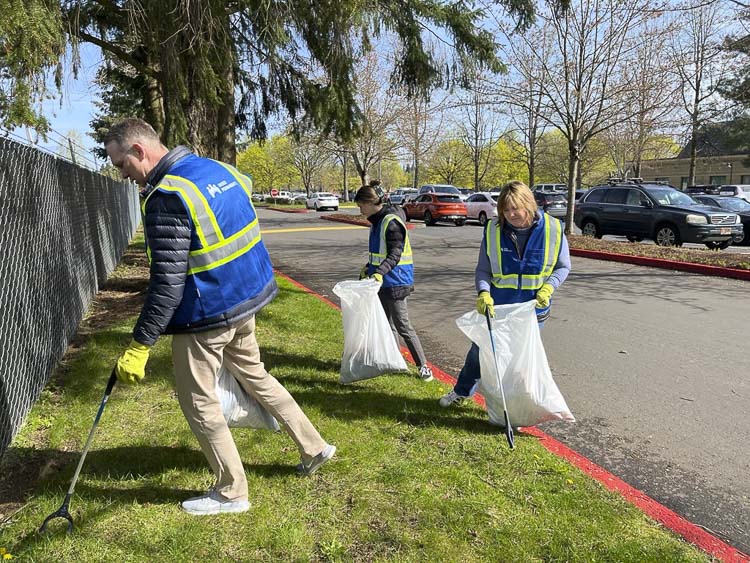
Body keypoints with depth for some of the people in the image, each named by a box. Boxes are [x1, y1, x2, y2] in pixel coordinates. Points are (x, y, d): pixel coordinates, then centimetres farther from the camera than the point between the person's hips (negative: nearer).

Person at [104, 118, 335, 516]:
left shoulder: (166, 198, -22)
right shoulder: (217, 168, 4)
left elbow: (167, 284, -25)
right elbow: (247, 182, 25)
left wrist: (139, 347, -20)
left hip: (206, 317, -9)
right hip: (246, 300, 9)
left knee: (198, 404, 9)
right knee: (254, 376, 25)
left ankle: (231, 492, 25)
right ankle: (314, 448, 36)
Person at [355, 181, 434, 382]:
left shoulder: (392, 222, -18)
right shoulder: (376, 221, 11)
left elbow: (395, 255, -24)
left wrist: (380, 272, -35)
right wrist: (369, 267, 28)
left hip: (395, 282, -9)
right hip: (382, 282, 9)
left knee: (403, 326, -3)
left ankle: (423, 365, 9)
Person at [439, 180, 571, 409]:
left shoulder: (553, 229, -10)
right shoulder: (493, 230, -9)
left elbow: (563, 266, 2)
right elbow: (483, 269, -4)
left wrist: (549, 287, -17)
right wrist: (484, 292, -23)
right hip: (496, 306, 1)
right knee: (480, 350, 14)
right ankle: (461, 391, 38)